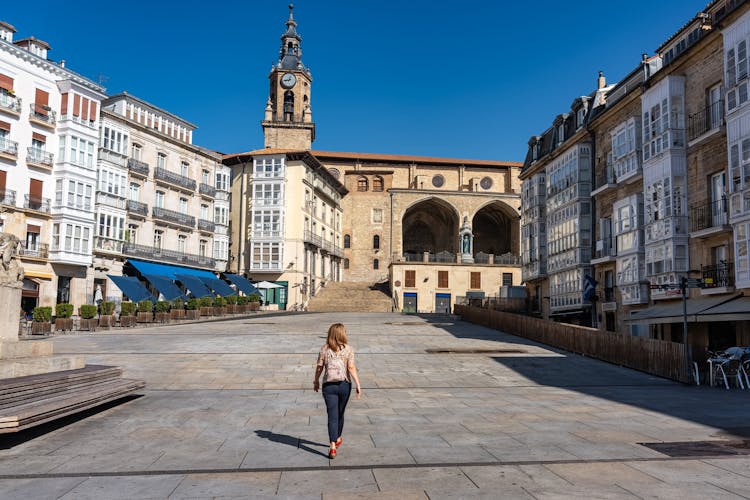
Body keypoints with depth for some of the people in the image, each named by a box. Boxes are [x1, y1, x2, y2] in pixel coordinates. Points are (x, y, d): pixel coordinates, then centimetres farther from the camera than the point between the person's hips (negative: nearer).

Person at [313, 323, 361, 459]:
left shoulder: (324, 348, -1)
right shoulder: (348, 349, -4)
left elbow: (319, 367, 2)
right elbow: (351, 368, -11)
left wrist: (316, 381, 16)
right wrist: (358, 385, -10)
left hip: (329, 385, 0)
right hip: (344, 384, 1)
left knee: (332, 416, -1)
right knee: (340, 414, 20)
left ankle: (333, 447, -12)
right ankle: (338, 439, 39)